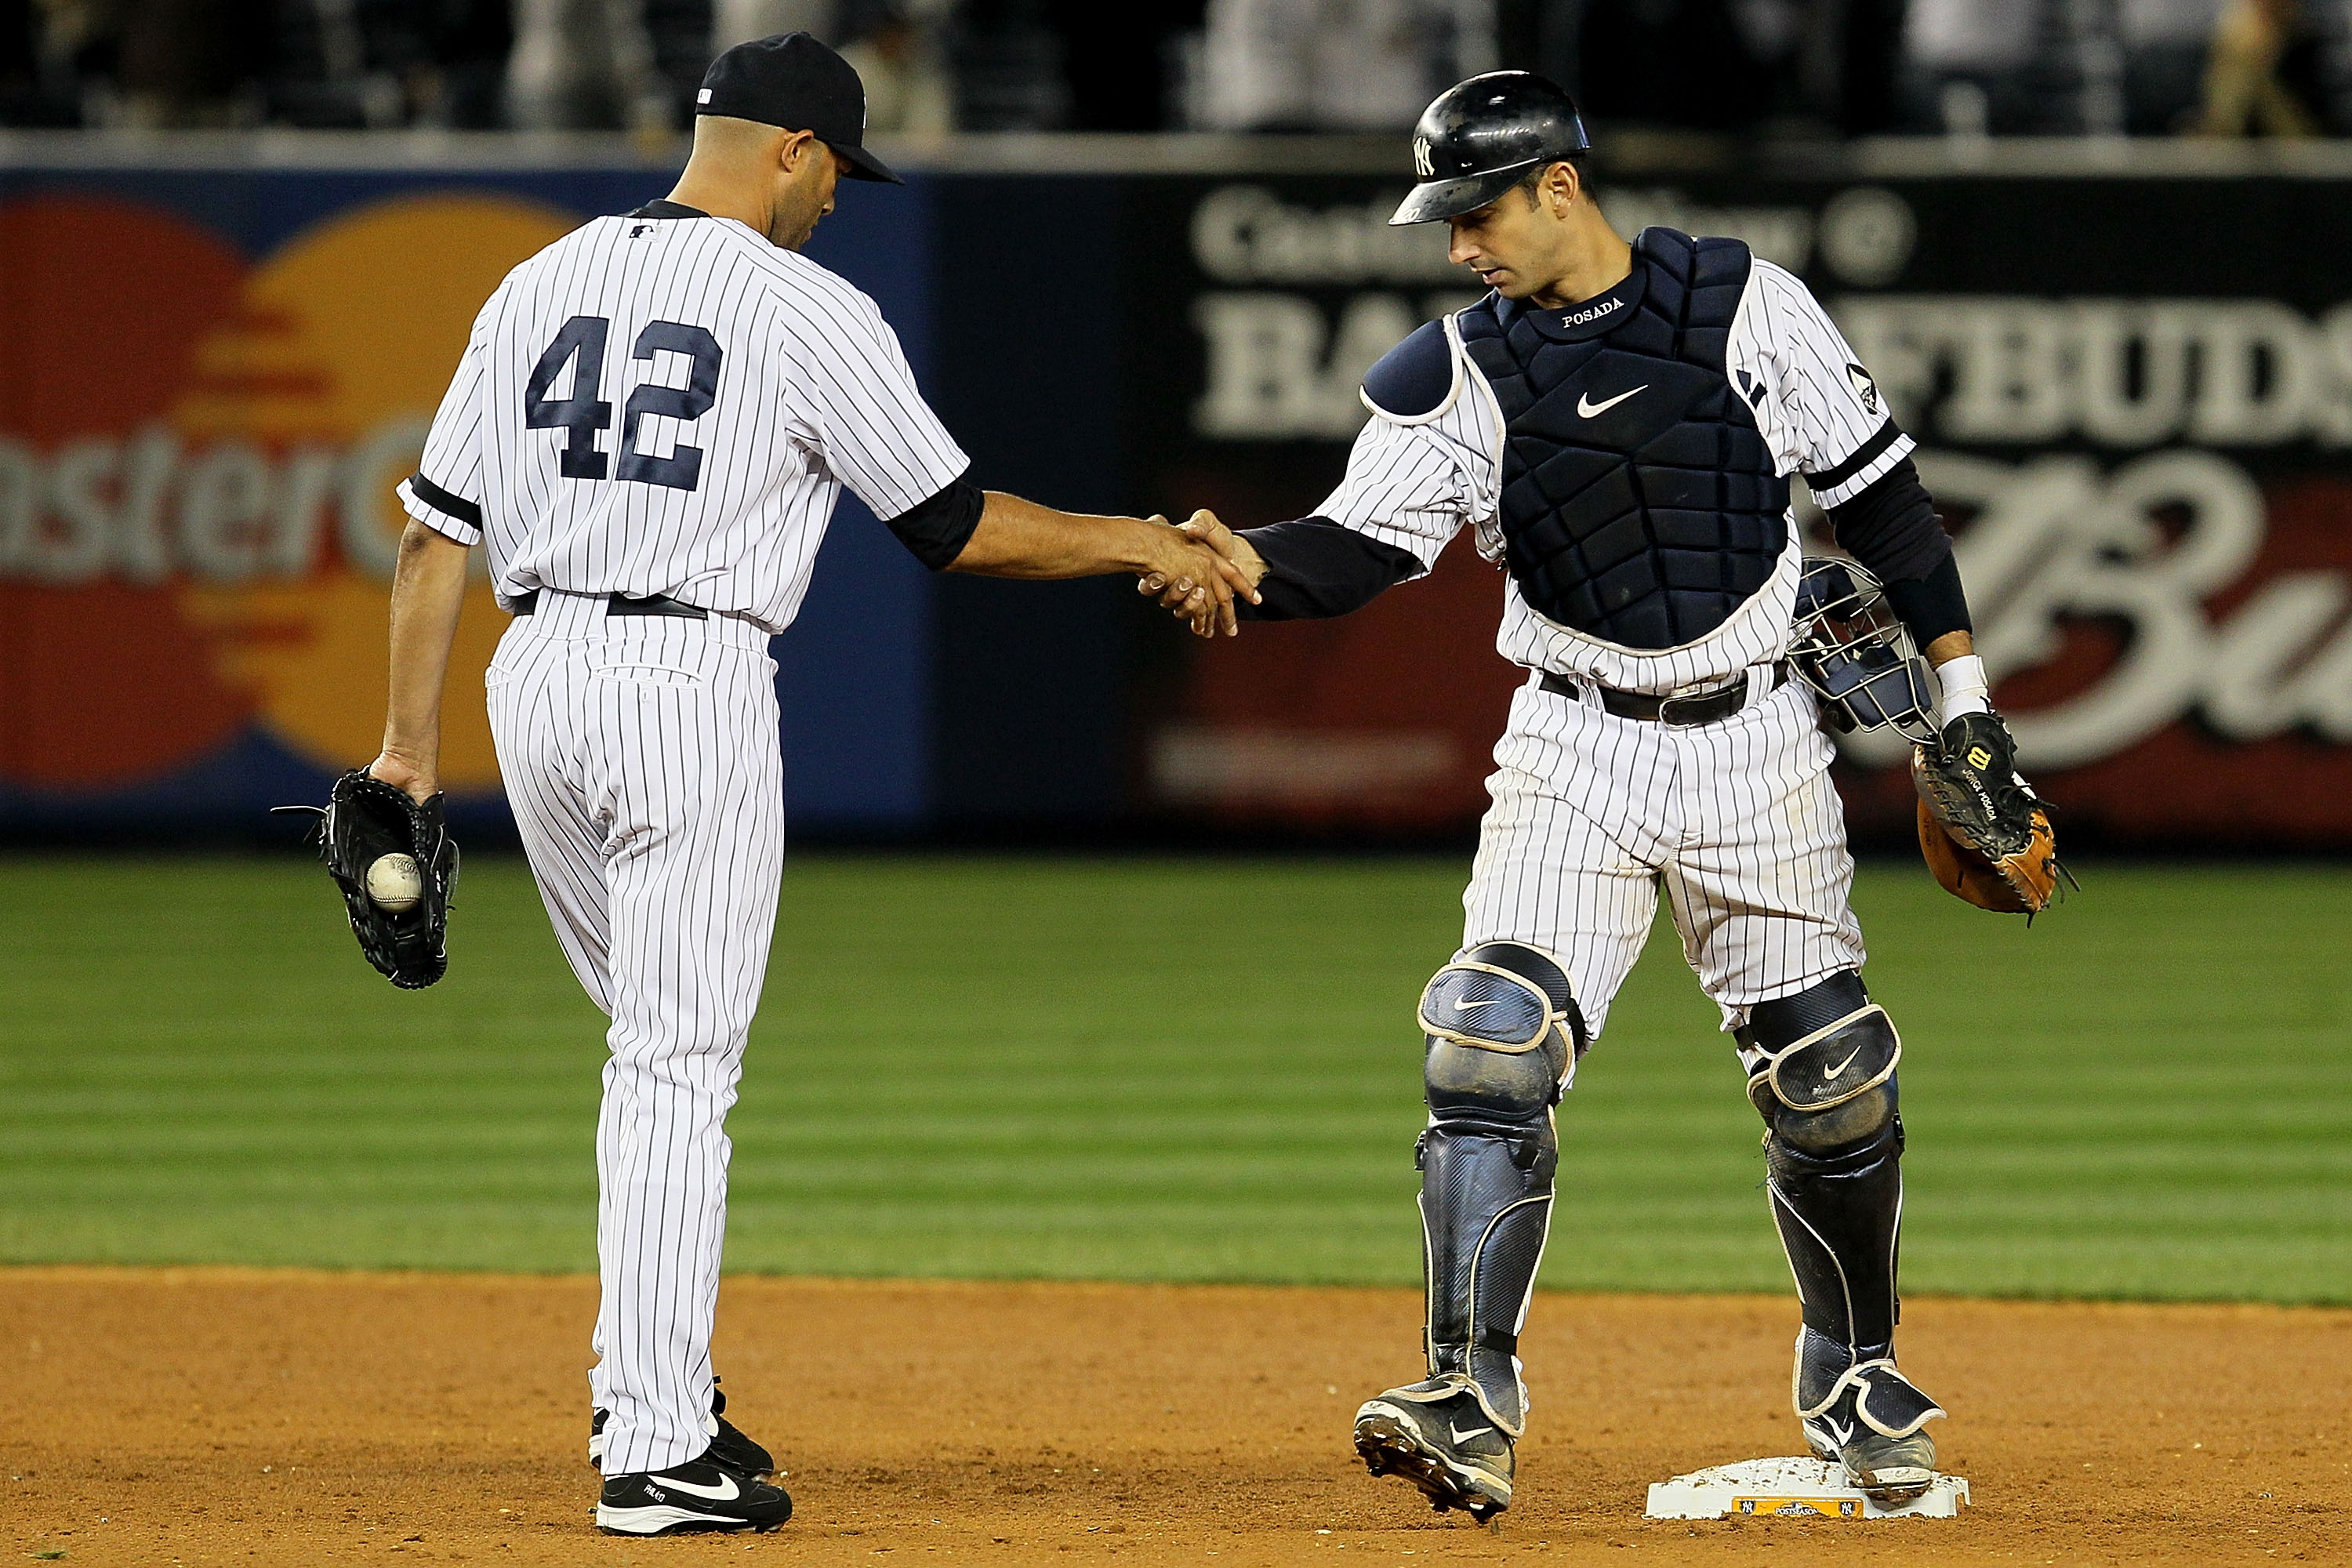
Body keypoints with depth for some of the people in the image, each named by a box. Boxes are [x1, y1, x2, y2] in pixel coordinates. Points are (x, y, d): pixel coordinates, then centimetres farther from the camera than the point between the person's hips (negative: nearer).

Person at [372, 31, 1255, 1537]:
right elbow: (956, 523, -2)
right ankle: (659, 1449, -8)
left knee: (664, 1041, 21)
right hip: (693, 690, -6)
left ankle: (651, 1393, 20)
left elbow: (439, 526, 9)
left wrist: (412, 745, 12)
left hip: (538, 677, 6)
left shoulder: (540, 285, 11)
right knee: (679, 1071, -5)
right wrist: (1144, 544, 11)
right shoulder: (810, 312, -5)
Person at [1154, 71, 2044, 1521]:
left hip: (1759, 747, -1)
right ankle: (1474, 1405, -20)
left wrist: (1964, 690, 0)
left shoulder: (1750, 309, -5)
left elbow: (1878, 491, 1)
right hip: (1578, 753, 1)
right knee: (1493, 1048, -16)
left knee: (1827, 1073, 5)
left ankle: (1854, 1373, 28)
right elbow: (1362, 546, -11)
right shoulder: (1459, 372, -1)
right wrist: (1238, 566, -32)